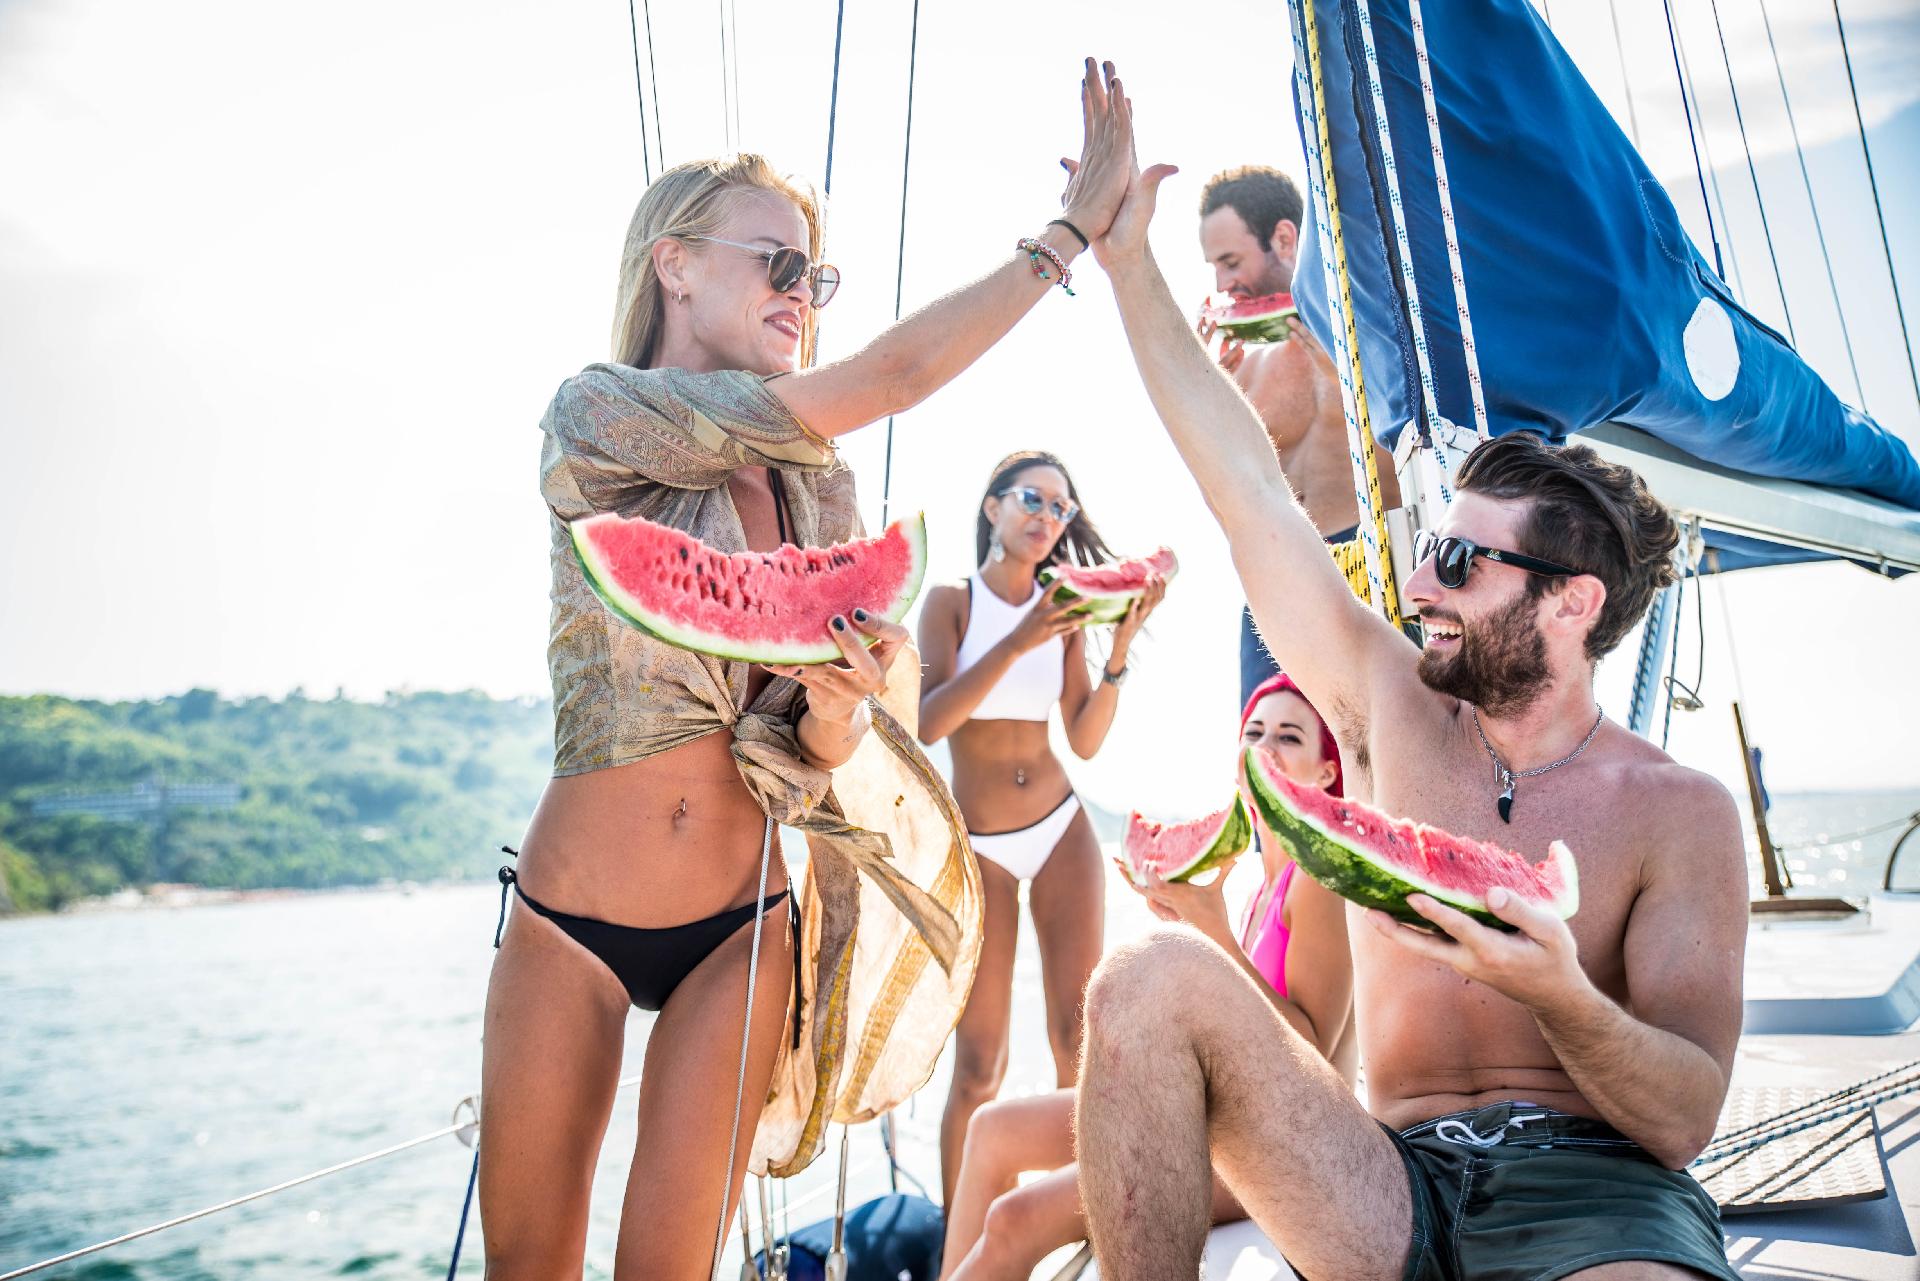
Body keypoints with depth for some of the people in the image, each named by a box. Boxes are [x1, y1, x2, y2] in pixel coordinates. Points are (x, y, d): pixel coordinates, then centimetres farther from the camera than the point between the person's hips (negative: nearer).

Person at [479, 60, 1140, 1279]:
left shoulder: (817, 485, 5)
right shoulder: (597, 412, -11)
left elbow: (879, 673, 2)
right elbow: (878, 381, -18)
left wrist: (841, 711, -23)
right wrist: (1072, 228, -12)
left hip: (743, 927, 3)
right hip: (572, 916, -3)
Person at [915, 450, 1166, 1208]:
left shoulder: (1063, 612, 6)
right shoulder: (951, 601, -3)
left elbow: (1085, 741, 3)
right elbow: (928, 724, -16)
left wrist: (1121, 644, -9)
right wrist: (1018, 643, -24)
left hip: (1062, 831, 3)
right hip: (979, 845, -3)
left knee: (1080, 1045, -1)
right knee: (979, 1067, -2)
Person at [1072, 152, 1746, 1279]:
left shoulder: (1679, 811, -1)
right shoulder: (1394, 708, 7)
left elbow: (1684, 1122, -5)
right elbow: (1252, 485, 4)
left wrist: (1559, 996, -26)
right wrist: (1130, 262, 5)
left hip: (1601, 1189, -3)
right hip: (1393, 1189, 4)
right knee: (1158, 977, -21)